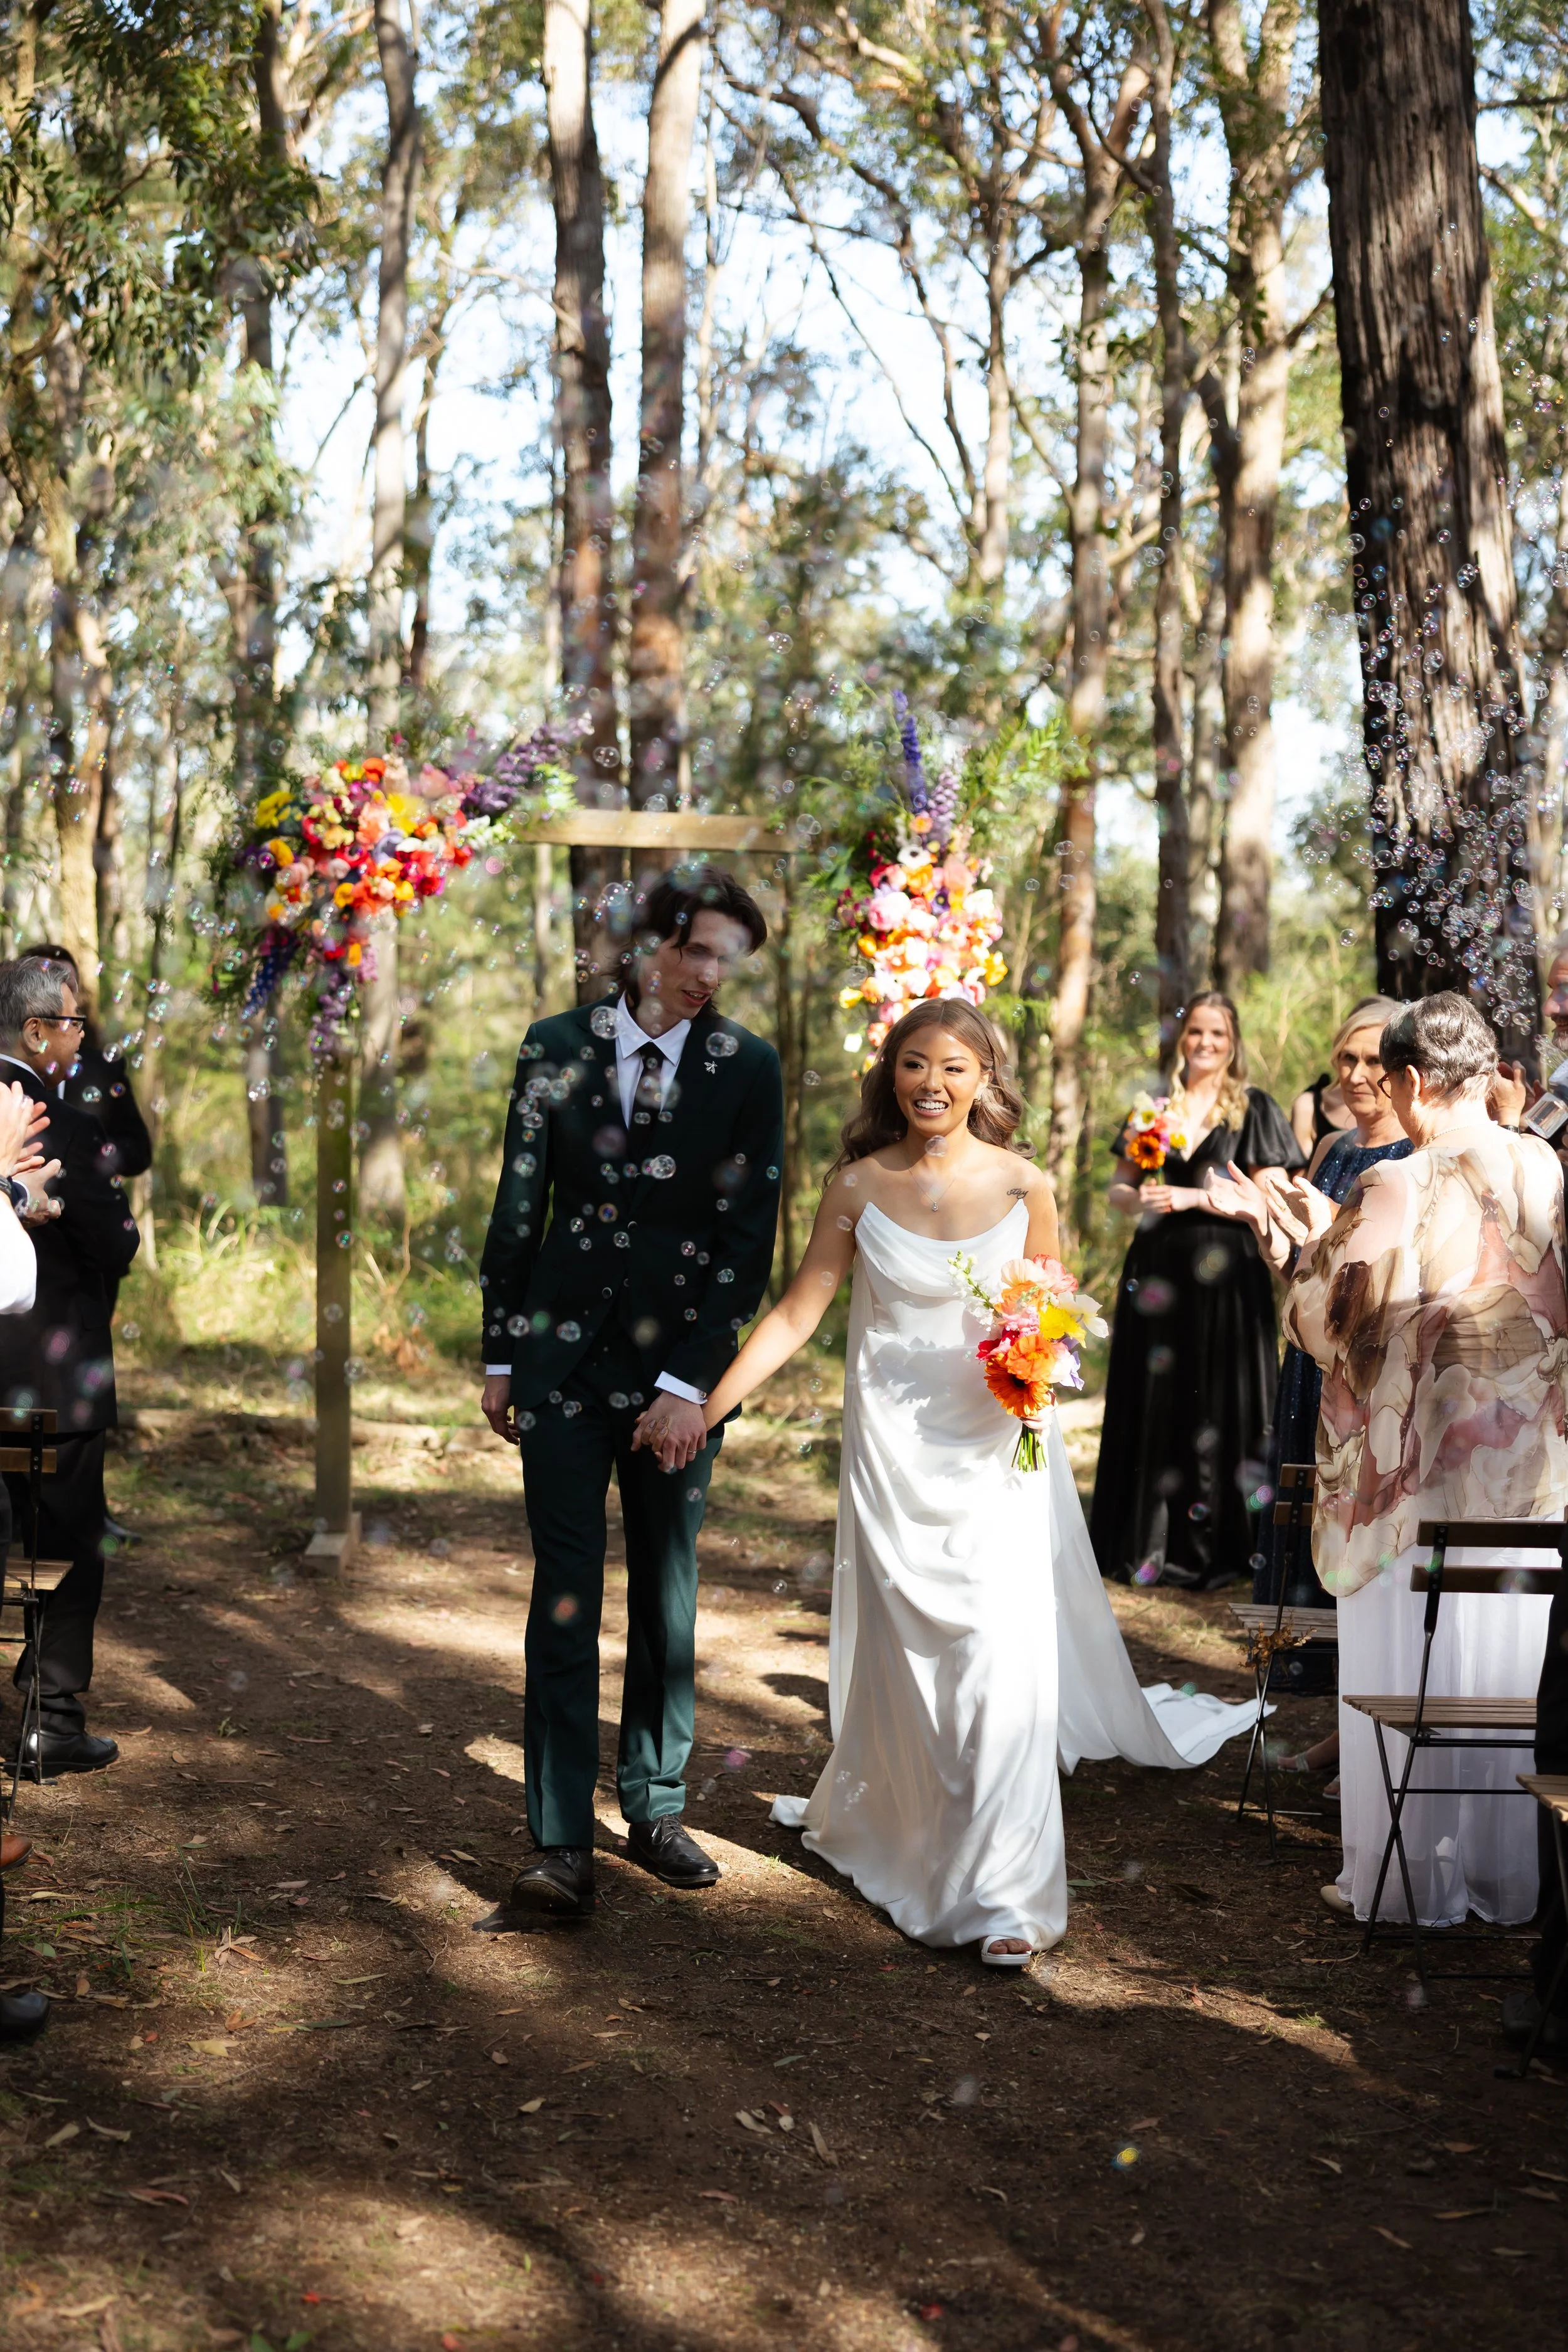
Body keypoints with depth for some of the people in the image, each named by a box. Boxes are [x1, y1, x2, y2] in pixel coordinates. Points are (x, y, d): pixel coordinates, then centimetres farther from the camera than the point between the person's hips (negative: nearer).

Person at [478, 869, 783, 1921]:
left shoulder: (748, 1067, -2)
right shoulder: (556, 1046, 2)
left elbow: (751, 1236, -5)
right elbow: (518, 1207, 7)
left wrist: (692, 1382, -10)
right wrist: (500, 1353, 6)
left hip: (680, 1367, 0)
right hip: (565, 1354, 0)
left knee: (669, 1599, 11)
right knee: (565, 1600, -2)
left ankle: (656, 1806, 24)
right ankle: (563, 1844, 0)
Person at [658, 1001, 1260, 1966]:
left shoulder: (1025, 1188, -3)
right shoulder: (860, 1186, -2)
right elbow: (798, 1312, -1)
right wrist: (709, 1407, -7)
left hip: (993, 1450, -1)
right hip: (893, 1446, 1)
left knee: (1002, 1657, -9)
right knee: (898, 1649, 11)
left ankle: (1003, 1894, -2)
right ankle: (867, 1808, 37)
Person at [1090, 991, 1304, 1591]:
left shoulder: (1254, 1109, 1)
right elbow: (1117, 1187, 13)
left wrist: (1192, 1197, -15)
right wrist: (1137, 1200, -10)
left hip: (1222, 1277, -3)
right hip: (1157, 1272, 4)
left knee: (1214, 1405, -2)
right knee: (1152, 1403, 4)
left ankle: (1211, 1549, 4)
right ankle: (1146, 1542, 12)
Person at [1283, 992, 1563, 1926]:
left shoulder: (1396, 1191, -18)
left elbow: (1330, 1327, -10)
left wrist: (1320, 1234, 5)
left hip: (1419, 1465, -5)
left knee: (1410, 1679, 7)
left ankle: (1414, 1883, 16)